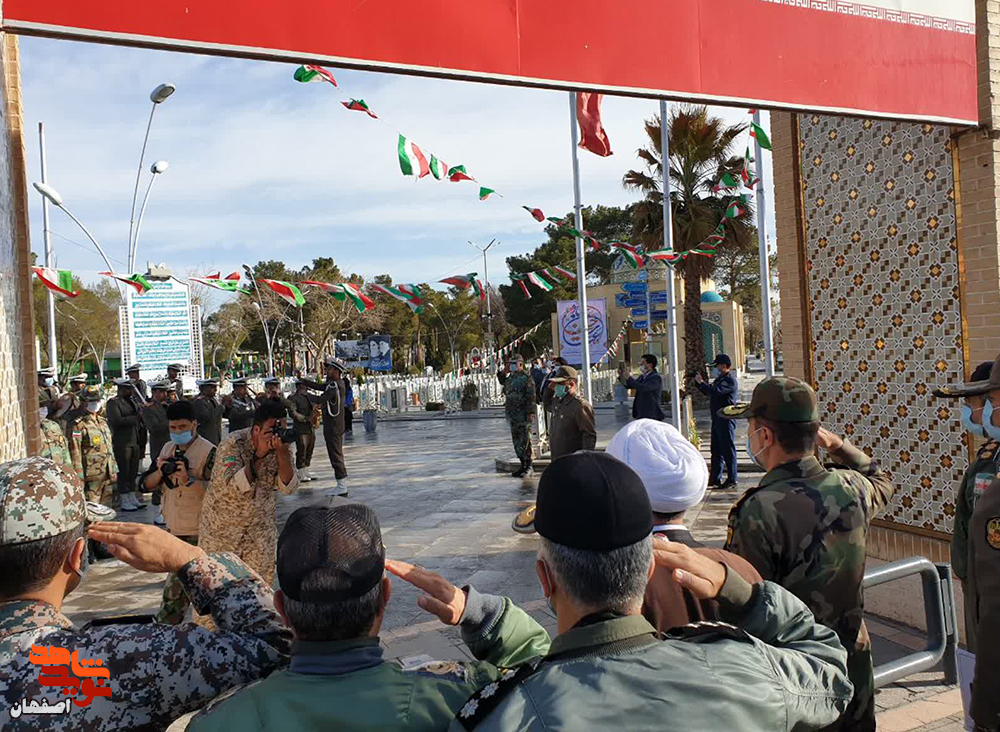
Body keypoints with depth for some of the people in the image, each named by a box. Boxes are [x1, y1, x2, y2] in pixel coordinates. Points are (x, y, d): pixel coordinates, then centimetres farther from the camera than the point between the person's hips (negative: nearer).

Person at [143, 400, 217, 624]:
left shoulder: (208, 451, -13)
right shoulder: (167, 449, 9)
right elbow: (147, 484, 8)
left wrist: (189, 479, -32)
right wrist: (160, 471, -11)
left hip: (195, 532, -7)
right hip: (173, 526, 7)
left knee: (176, 585, -6)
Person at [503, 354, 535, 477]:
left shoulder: (526, 378, -9)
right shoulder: (509, 378, 15)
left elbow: (531, 397, -14)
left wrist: (530, 412, -19)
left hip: (523, 414, -8)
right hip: (512, 414, 8)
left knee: (525, 440, -6)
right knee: (516, 440, 11)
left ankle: (528, 466, 1)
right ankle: (523, 465, 19)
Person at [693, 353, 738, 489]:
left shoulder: (730, 380, -14)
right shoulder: (720, 378, 17)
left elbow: (715, 392, -26)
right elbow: (708, 392, 23)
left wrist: (701, 382, -15)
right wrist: (699, 382, 10)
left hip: (726, 419, -10)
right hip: (717, 418, 10)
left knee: (728, 449, -4)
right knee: (716, 449, 14)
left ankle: (732, 480, 3)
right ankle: (715, 478, 22)